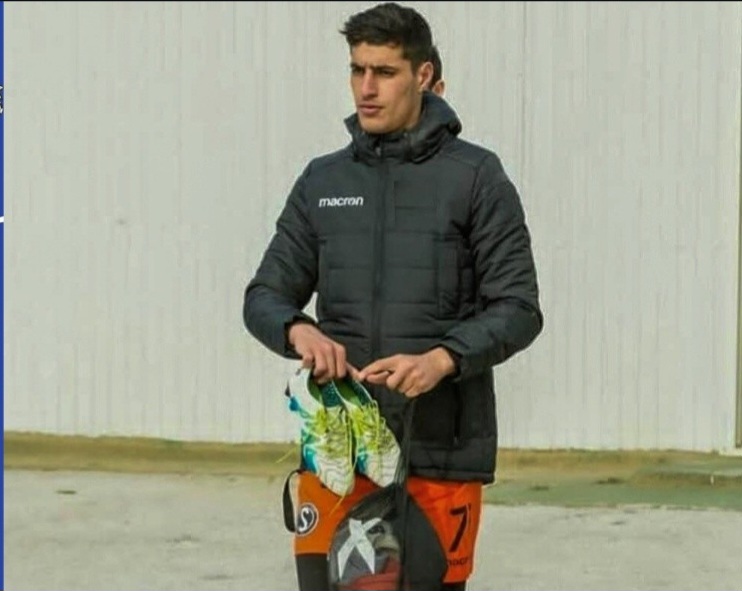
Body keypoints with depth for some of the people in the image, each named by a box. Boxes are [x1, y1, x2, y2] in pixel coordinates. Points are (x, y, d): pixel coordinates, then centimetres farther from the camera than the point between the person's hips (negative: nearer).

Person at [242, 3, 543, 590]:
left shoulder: (475, 176, 0)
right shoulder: (323, 181, 11)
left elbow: (518, 309, -4)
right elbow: (265, 295, 13)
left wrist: (443, 359, -21)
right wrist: (298, 330, -10)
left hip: (441, 452, -3)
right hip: (335, 447, 3)